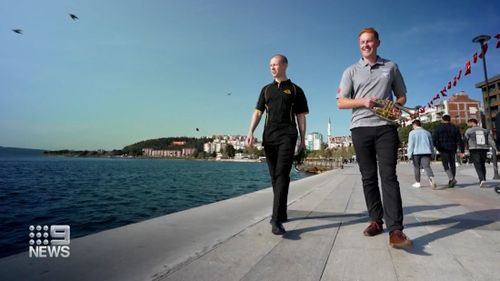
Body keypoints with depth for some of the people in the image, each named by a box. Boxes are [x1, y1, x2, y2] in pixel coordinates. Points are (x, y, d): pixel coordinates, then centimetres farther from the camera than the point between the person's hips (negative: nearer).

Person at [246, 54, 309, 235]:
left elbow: (301, 116, 7)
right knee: (274, 176, 7)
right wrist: (250, 132, -2)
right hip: (269, 136, 4)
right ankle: (281, 214, 19)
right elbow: (258, 112, 12)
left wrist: (303, 140, 2)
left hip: (287, 135, -4)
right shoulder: (266, 89, 19)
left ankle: (276, 219, -17)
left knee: (282, 175, -15)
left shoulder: (295, 90, 10)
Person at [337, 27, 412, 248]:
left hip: (386, 127, 0)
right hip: (360, 128, 1)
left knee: (388, 176, -9)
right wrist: (363, 101, -13)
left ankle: (395, 230, -10)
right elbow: (341, 102, 5)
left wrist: (396, 106, -5)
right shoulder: (351, 71, 12)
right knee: (368, 177, 4)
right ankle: (376, 220, 15)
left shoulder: (391, 67, 15)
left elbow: (402, 96, 18)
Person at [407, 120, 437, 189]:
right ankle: (432, 179, -26)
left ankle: (417, 182, 15)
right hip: (426, 152, 3)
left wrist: (409, 154, -5)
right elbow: (431, 144, 18)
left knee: (416, 167, 8)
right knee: (427, 166, -3)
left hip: (416, 152, -3)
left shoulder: (412, 133, -1)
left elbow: (410, 144, -7)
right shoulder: (427, 132, 13)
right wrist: (431, 154, 25)